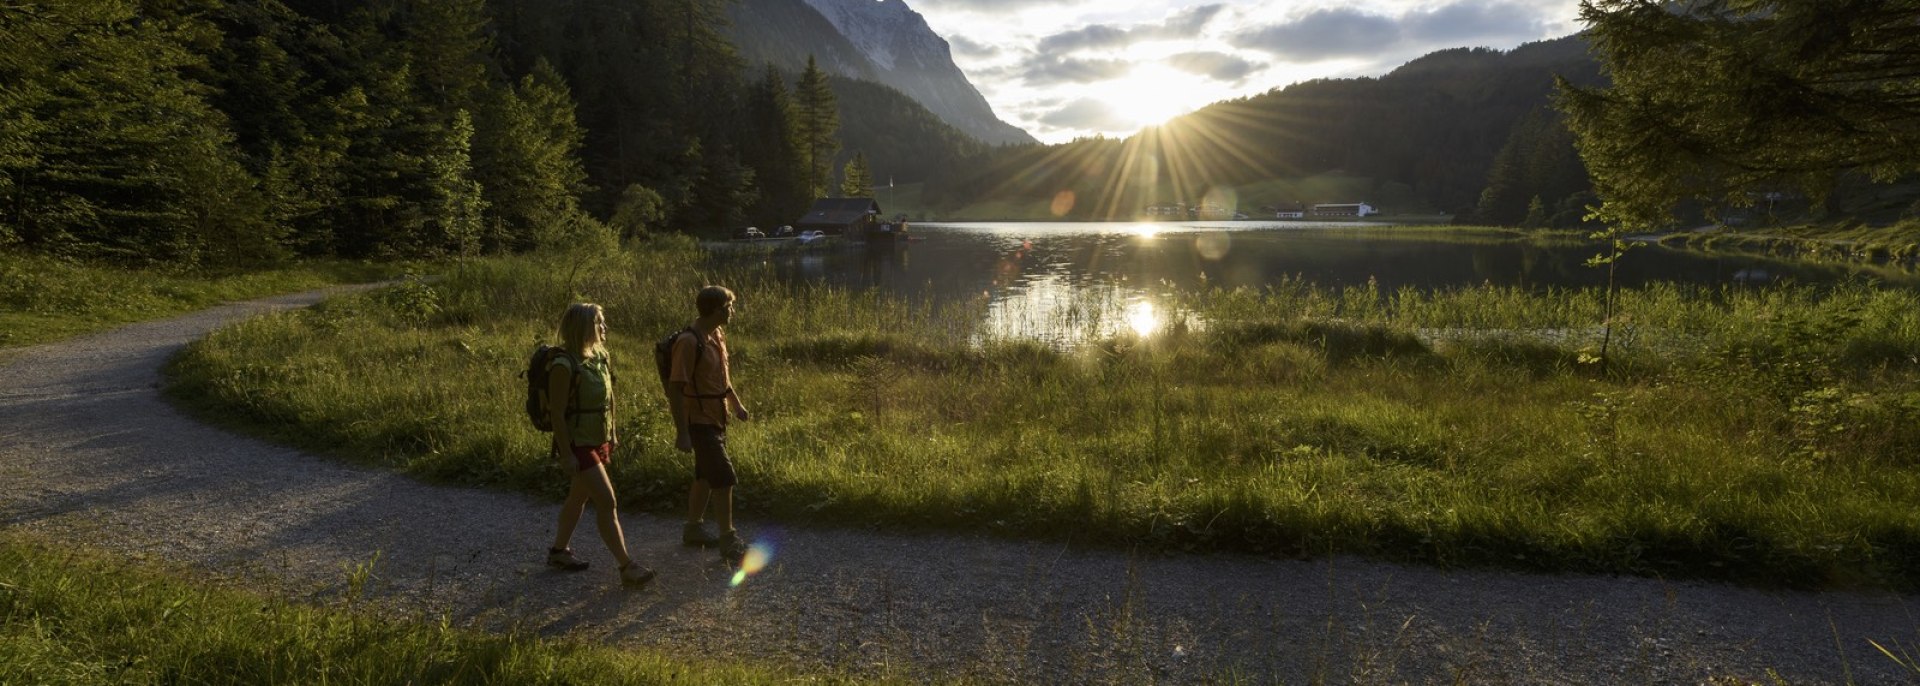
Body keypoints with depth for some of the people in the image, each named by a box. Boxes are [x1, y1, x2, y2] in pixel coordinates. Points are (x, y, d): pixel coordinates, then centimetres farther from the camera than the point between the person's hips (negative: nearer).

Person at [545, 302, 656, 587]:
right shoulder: (564, 366, -21)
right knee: (607, 502, -11)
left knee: (579, 497, 20)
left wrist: (612, 435, 16)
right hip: (578, 444, -8)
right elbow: (557, 413, -20)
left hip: (598, 440, 8)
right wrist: (566, 455, -20)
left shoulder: (600, 357, 3)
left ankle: (558, 550, 37)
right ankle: (627, 567, -7)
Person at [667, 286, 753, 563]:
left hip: (716, 417, 9)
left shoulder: (718, 335, 5)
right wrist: (682, 432, -24)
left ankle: (693, 529, 32)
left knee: (706, 474, 18)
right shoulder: (689, 342, -22)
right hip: (699, 420, -9)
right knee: (724, 477, -9)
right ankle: (729, 541, -1)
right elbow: (675, 388, -23)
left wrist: (736, 404, 25)